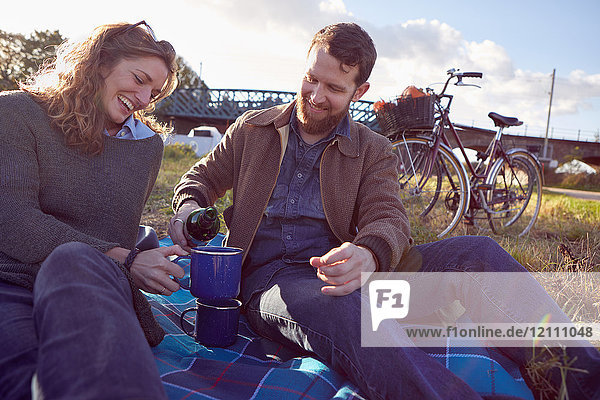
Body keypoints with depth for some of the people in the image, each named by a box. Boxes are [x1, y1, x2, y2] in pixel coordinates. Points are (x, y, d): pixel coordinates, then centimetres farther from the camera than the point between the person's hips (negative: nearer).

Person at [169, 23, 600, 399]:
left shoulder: (374, 151, 12)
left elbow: (387, 217, -2)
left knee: (477, 252, -21)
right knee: (345, 312, -41)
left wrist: (369, 254, -28)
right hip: (269, 274, -1)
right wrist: (188, 208, -4)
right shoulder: (253, 129, 15)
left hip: (342, 272, 2)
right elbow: (202, 176, 22)